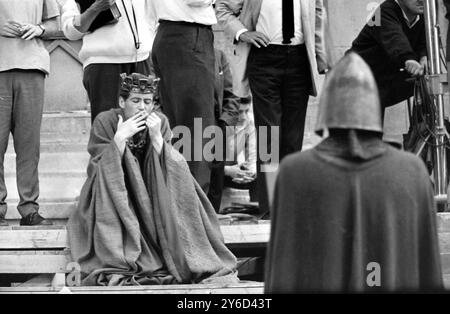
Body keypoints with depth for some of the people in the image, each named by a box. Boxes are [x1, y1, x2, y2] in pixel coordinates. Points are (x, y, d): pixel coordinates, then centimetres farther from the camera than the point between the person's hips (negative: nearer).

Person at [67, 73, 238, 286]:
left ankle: (188, 258, -24)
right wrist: (120, 138, -29)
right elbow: (98, 170, -19)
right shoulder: (105, 122, -10)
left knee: (177, 165, -20)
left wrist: (156, 137, -24)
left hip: (152, 197, 2)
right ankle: (116, 265, -37)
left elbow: (168, 170, -10)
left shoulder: (160, 122, -4)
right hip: (112, 199, -2)